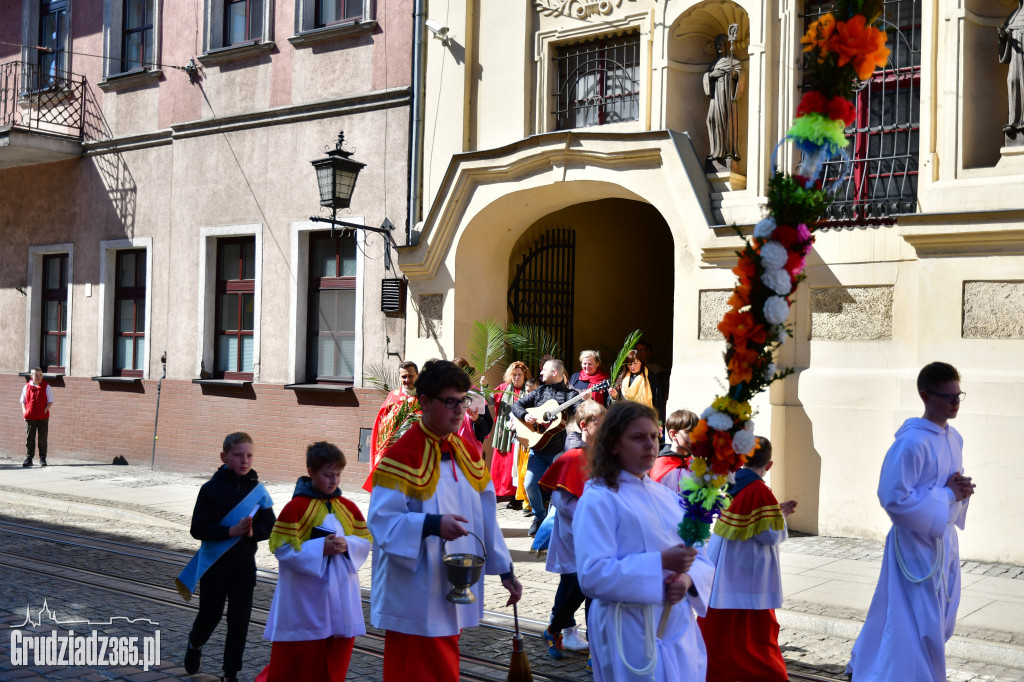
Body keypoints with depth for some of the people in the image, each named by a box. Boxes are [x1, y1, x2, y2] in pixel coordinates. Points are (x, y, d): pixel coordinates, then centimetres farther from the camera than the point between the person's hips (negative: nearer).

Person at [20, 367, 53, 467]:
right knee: (29, 438, 3)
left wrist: (45, 410, -11)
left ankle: (42, 459, 11)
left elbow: (50, 401, 3)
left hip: (43, 417, -1)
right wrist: (24, 411, -1)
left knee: (42, 438, 4)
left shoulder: (46, 387, 2)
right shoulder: (27, 387, 7)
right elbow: (23, 401, 14)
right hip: (29, 417, 1)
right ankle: (28, 459, 8)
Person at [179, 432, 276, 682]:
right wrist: (231, 531, -24)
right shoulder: (211, 489, -8)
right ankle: (195, 645, 43)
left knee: (239, 621, 2)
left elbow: (270, 526, 0)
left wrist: (252, 532, -21)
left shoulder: (257, 490, -1)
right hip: (214, 565, -2)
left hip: (244, 567, 2)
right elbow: (198, 528, -13)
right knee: (210, 614, 10)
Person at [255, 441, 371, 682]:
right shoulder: (296, 507, -9)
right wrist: (320, 548, -19)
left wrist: (347, 545, -10)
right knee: (298, 656, 2)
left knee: (336, 657, 9)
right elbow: (282, 547, -13)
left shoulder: (348, 507, 7)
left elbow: (365, 540, 11)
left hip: (341, 595, 5)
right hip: (305, 601, -5)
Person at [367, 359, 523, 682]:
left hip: (454, 592, 7)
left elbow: (485, 517, 13)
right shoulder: (401, 456, -14)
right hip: (416, 597, -7)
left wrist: (505, 570, 13)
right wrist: (433, 524, -31)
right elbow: (383, 521, -19)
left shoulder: (468, 453, 8)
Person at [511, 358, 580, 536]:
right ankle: (540, 517, 16)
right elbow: (517, 405, 13)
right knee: (530, 484, -6)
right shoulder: (539, 392, 13)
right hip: (538, 448, 3)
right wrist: (525, 415, -7)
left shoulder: (570, 394, 1)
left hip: (559, 450, -3)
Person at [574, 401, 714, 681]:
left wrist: (688, 579, -13)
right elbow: (592, 576, -21)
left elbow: (700, 558, 10)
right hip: (632, 635, -7)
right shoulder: (599, 500, -11)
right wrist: (661, 563, -26)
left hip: (679, 628, 7)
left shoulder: (666, 497, 11)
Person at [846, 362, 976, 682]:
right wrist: (948, 495, -18)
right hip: (916, 541, -9)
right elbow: (893, 498, -25)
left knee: (939, 621, 20)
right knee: (919, 623, -6)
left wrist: (960, 488, -3)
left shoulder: (953, 438, 7)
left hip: (944, 539, 9)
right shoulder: (912, 442, -21)